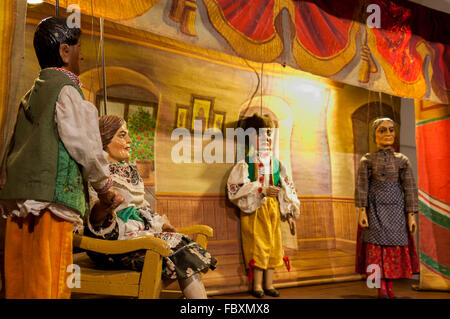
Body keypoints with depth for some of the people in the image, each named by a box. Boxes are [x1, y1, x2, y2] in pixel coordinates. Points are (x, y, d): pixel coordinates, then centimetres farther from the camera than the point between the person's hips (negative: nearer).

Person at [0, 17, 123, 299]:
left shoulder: (32, 93, 21)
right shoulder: (67, 89, -3)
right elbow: (84, 146, -9)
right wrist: (106, 189, 4)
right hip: (51, 195, -8)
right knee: (48, 283, -6)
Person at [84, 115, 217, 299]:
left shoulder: (128, 170, 19)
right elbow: (94, 224, -12)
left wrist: (161, 224, 9)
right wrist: (102, 209, -34)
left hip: (138, 232, 7)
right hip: (113, 241, -7)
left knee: (186, 246, -16)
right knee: (179, 245, -23)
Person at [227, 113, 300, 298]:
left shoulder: (276, 164, 9)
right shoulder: (245, 163, -4)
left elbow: (287, 188, 13)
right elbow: (236, 188, -12)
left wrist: (289, 211, 7)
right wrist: (262, 191, -19)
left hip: (273, 209, 4)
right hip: (254, 210, -4)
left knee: (273, 245, 6)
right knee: (257, 245, -2)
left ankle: (269, 284, 17)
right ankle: (257, 285, 10)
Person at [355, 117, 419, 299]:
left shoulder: (403, 160, 8)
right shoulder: (367, 160, 3)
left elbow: (410, 188, 4)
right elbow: (361, 187, -3)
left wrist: (411, 215, -2)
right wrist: (362, 211, -13)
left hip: (396, 209, 2)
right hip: (375, 209, -2)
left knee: (395, 248, 2)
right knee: (376, 246, -7)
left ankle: (389, 288, 12)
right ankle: (381, 289, -2)